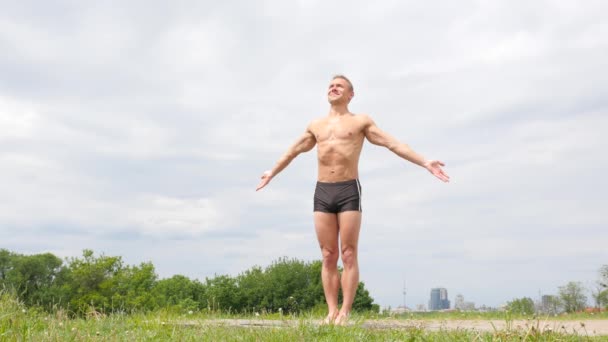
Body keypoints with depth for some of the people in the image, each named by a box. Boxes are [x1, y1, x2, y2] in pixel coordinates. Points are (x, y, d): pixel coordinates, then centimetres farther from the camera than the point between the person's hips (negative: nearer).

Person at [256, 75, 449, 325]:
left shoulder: (361, 121, 9)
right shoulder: (315, 126, 19)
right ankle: (331, 312, 4)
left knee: (349, 256, -5)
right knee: (328, 257, 1)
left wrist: (425, 163, -7)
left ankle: (345, 312, -2)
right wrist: (272, 173, 41)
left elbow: (393, 144, 2)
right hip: (322, 192, 3)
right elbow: (293, 151, 31)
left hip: (349, 191, -3)